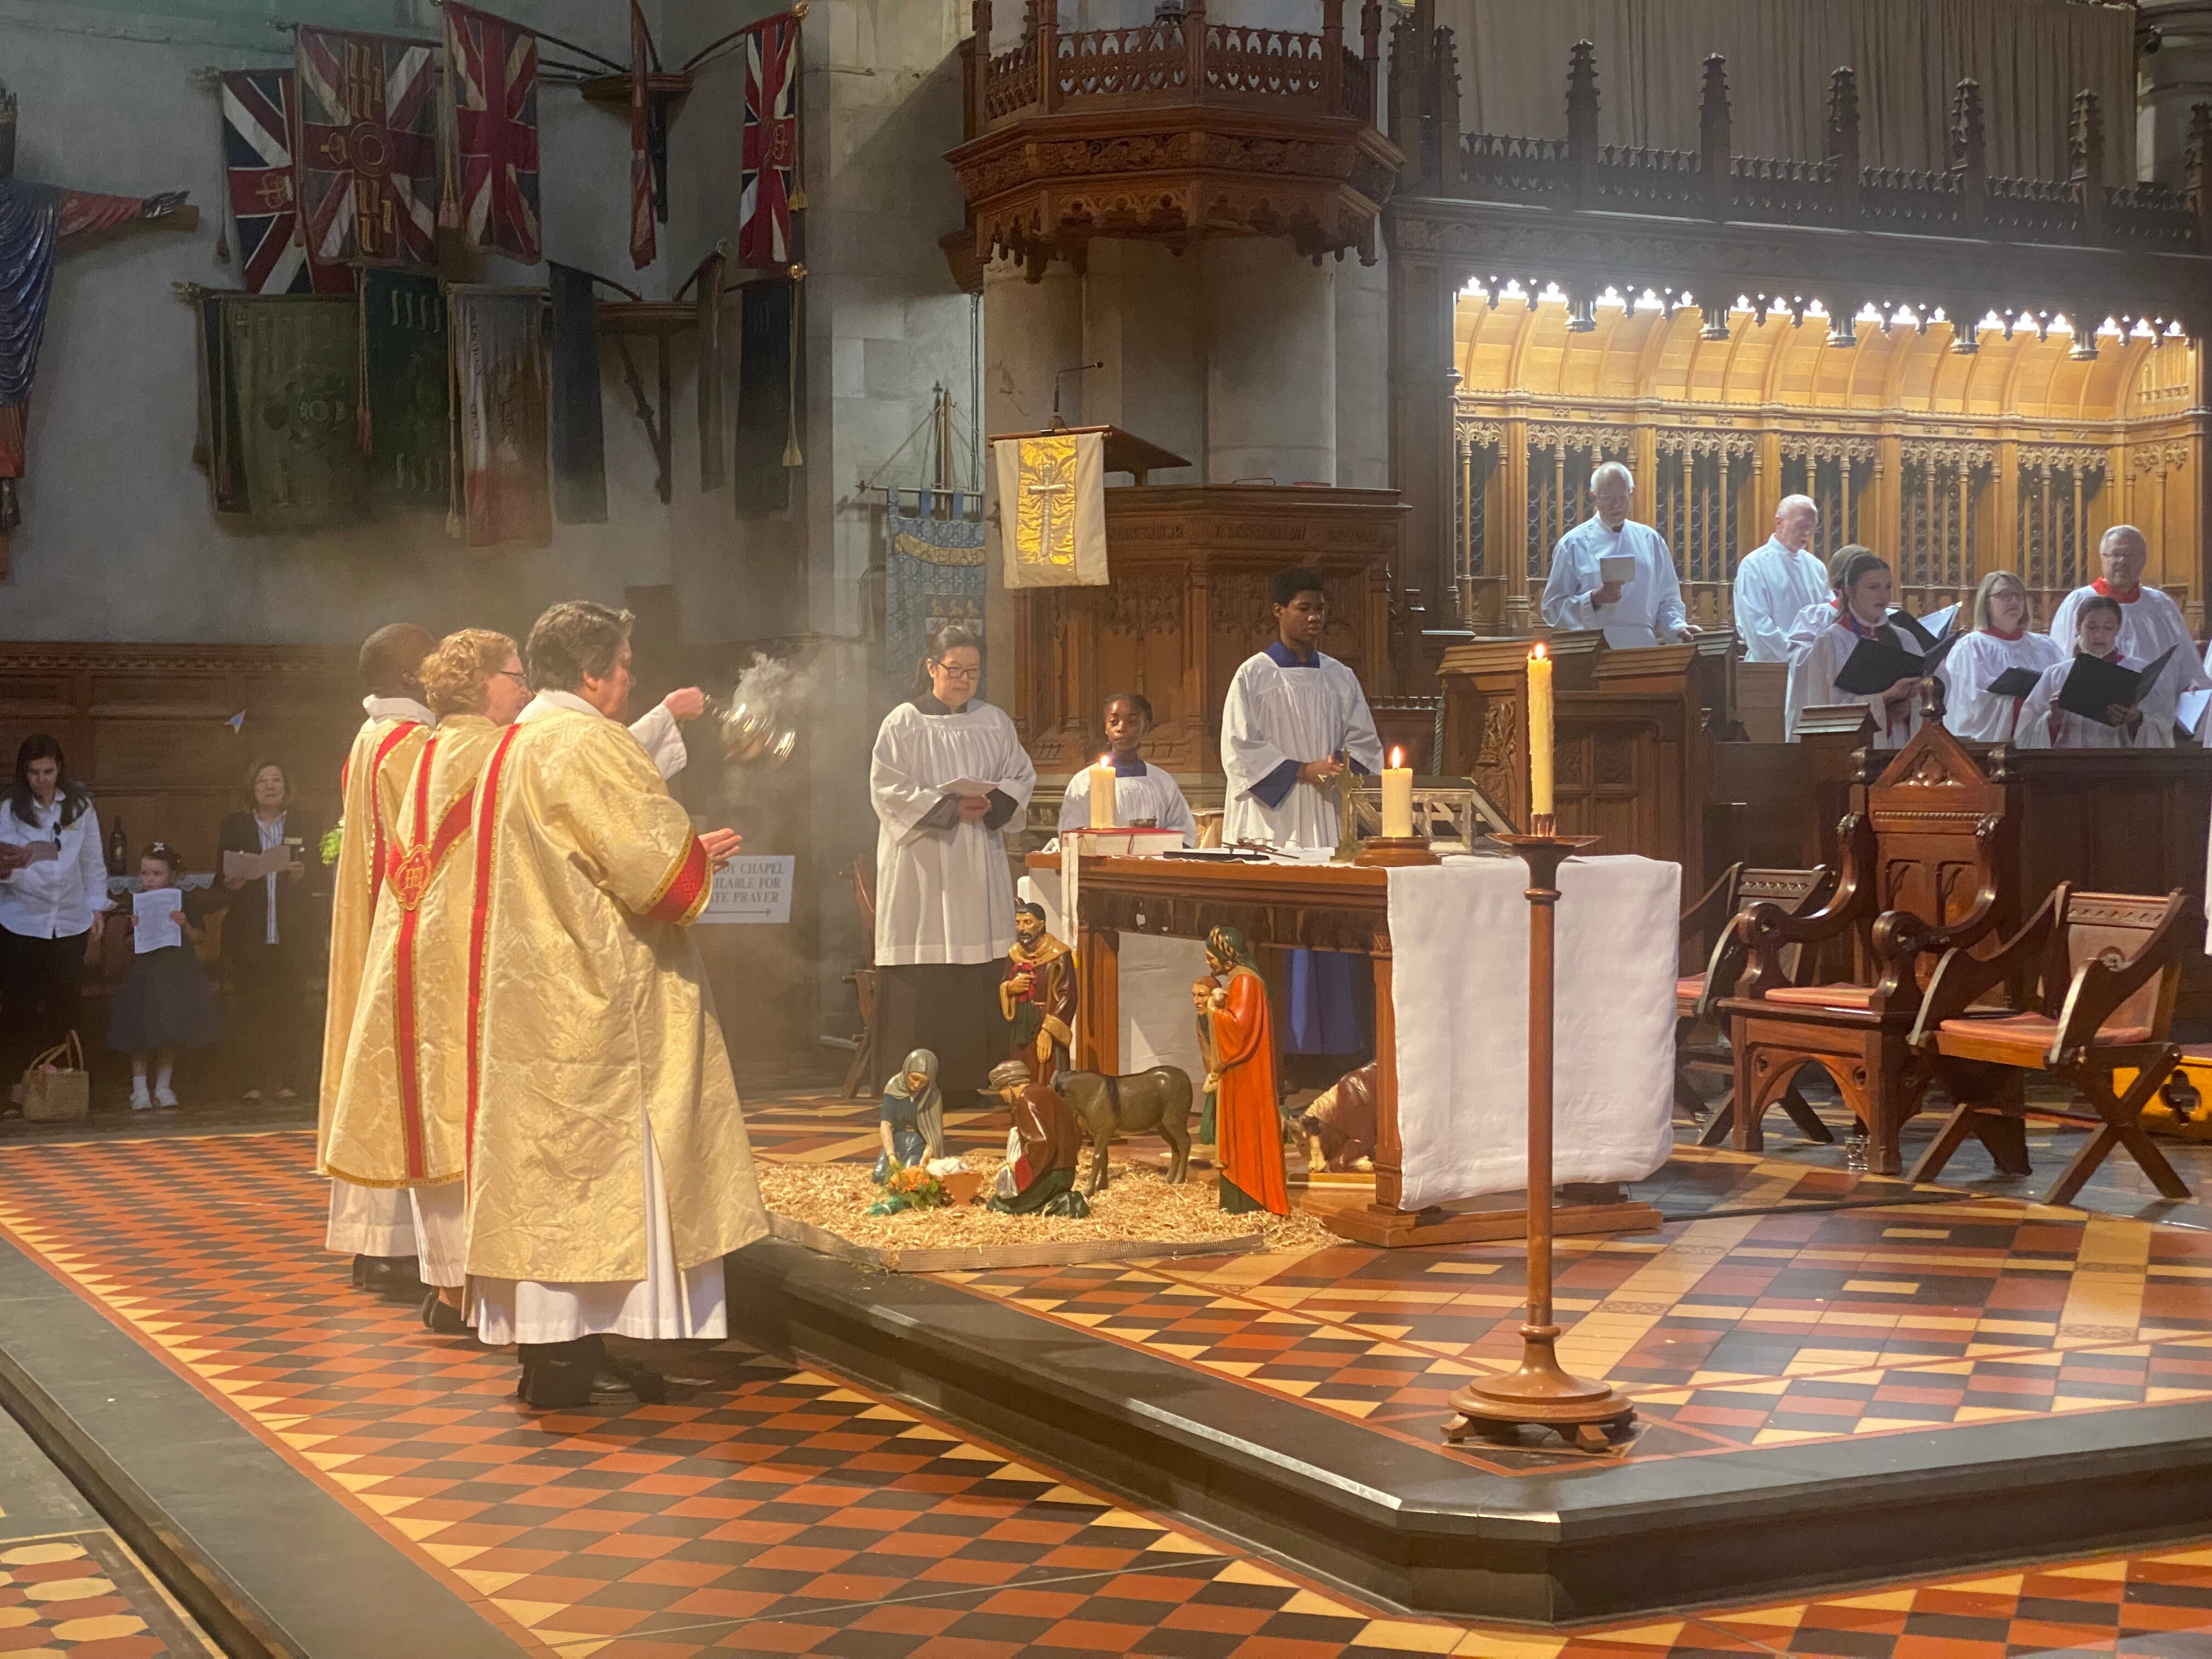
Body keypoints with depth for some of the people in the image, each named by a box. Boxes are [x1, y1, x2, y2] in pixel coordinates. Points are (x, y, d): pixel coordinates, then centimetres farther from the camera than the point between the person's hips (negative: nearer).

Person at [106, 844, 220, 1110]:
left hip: (177, 972, 0)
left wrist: (185, 925, -15)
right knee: (140, 1036, -3)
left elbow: (199, 938, 3)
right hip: (144, 972, 0)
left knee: (170, 1037, 5)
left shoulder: (183, 901, 2)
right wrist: (135, 931, -13)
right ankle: (139, 1090, 3)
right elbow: (129, 945, 7)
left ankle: (163, 1087, 15)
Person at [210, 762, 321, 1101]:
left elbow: (321, 870, 7)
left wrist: (303, 875, -14)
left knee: (287, 1007, -1)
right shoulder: (234, 826, 12)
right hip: (248, 931, 0)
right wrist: (230, 884, -11)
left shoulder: (305, 823, 11)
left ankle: (283, 1080, 5)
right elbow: (220, 876, 11)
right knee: (251, 1007, -3)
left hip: (291, 933, 0)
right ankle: (253, 1082, 1)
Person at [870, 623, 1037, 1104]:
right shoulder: (904, 724, 0)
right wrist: (950, 809, -14)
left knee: (980, 981, 0)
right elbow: (889, 791, -6)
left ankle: (974, 1078, 5)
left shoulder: (995, 723, 12)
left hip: (979, 868, 4)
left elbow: (1022, 778, 14)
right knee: (924, 983, -7)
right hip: (922, 867, -4)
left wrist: (993, 802, -8)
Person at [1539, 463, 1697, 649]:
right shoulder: (1574, 544, 4)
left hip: (1645, 650, 4)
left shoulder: (1650, 540, 15)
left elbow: (1668, 599, 19)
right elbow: (1553, 608, 1)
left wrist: (1677, 628, 1)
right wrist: (1595, 600, -12)